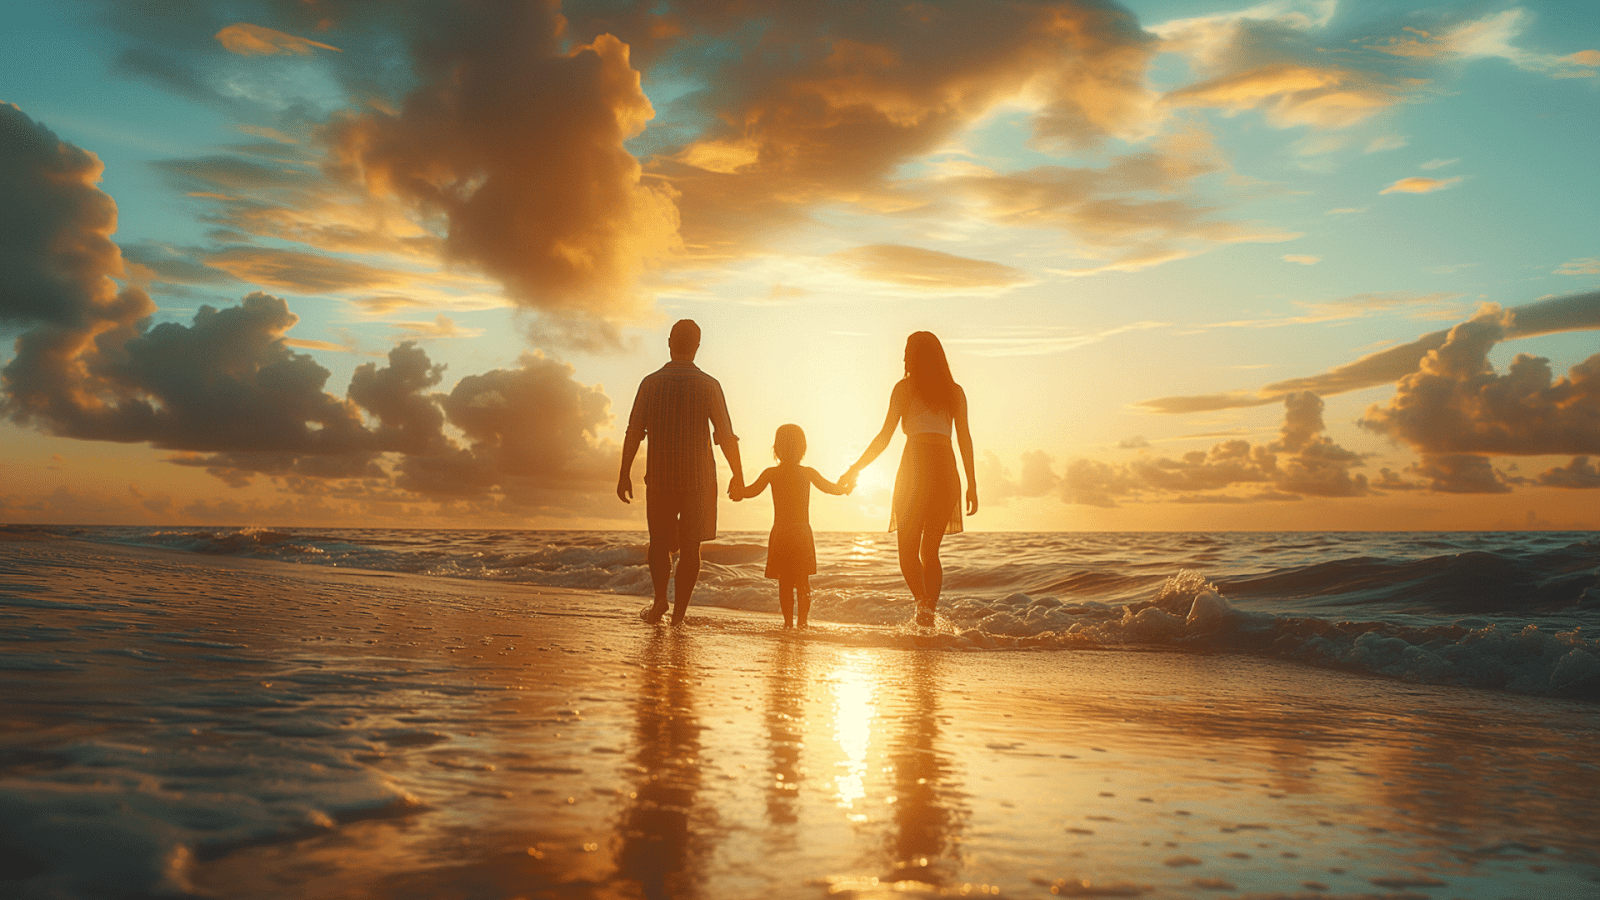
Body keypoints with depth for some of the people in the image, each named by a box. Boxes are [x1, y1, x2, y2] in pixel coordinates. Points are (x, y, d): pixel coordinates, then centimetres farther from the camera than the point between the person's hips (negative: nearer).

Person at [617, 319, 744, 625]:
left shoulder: (651, 383, -2)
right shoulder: (708, 385, -6)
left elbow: (633, 433, -1)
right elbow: (726, 437, -5)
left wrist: (625, 474, 7)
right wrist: (738, 474, 8)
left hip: (659, 477, 1)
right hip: (698, 477, -1)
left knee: (660, 542, 16)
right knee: (690, 547, 8)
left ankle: (660, 600, -1)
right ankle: (679, 611, 7)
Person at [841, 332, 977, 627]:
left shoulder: (905, 387, 3)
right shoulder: (955, 391, 13)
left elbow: (884, 437, 0)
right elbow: (964, 439, 7)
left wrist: (855, 469, 8)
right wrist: (972, 484, 11)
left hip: (916, 465, -4)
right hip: (946, 468, 4)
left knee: (908, 549, 3)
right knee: (930, 550, 14)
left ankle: (922, 602, -21)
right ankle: (929, 614, 4)